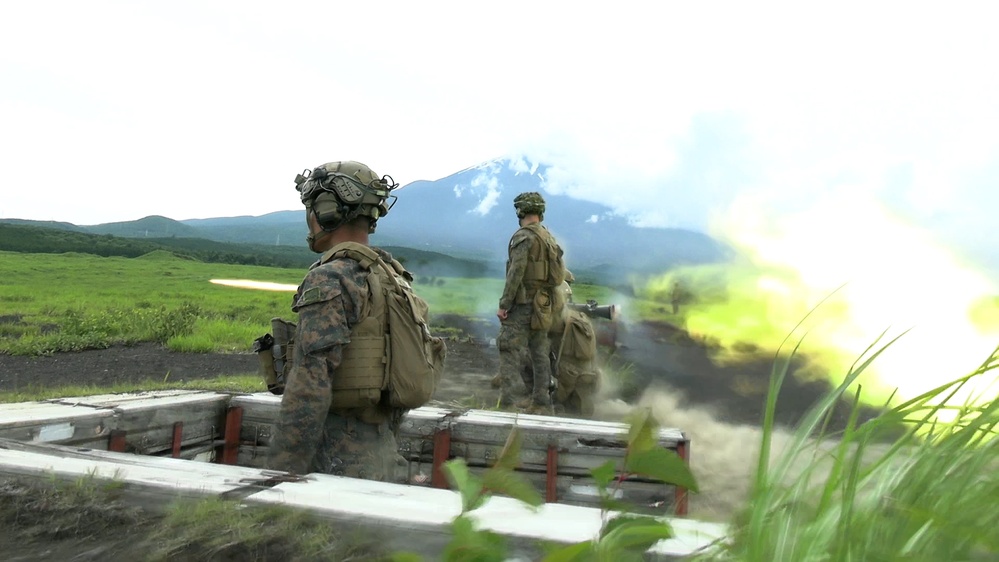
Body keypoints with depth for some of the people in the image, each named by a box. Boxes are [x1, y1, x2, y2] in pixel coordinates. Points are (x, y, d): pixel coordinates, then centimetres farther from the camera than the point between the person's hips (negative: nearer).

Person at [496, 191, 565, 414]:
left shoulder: (524, 236, -13)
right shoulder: (549, 238, 11)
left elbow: (515, 273, -18)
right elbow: (559, 273, 12)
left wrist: (503, 304, -15)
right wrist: (549, 301, 17)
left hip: (524, 304, -8)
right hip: (544, 305, 8)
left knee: (509, 351, -5)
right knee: (540, 353, 12)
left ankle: (506, 403, -8)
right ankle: (541, 402, 18)